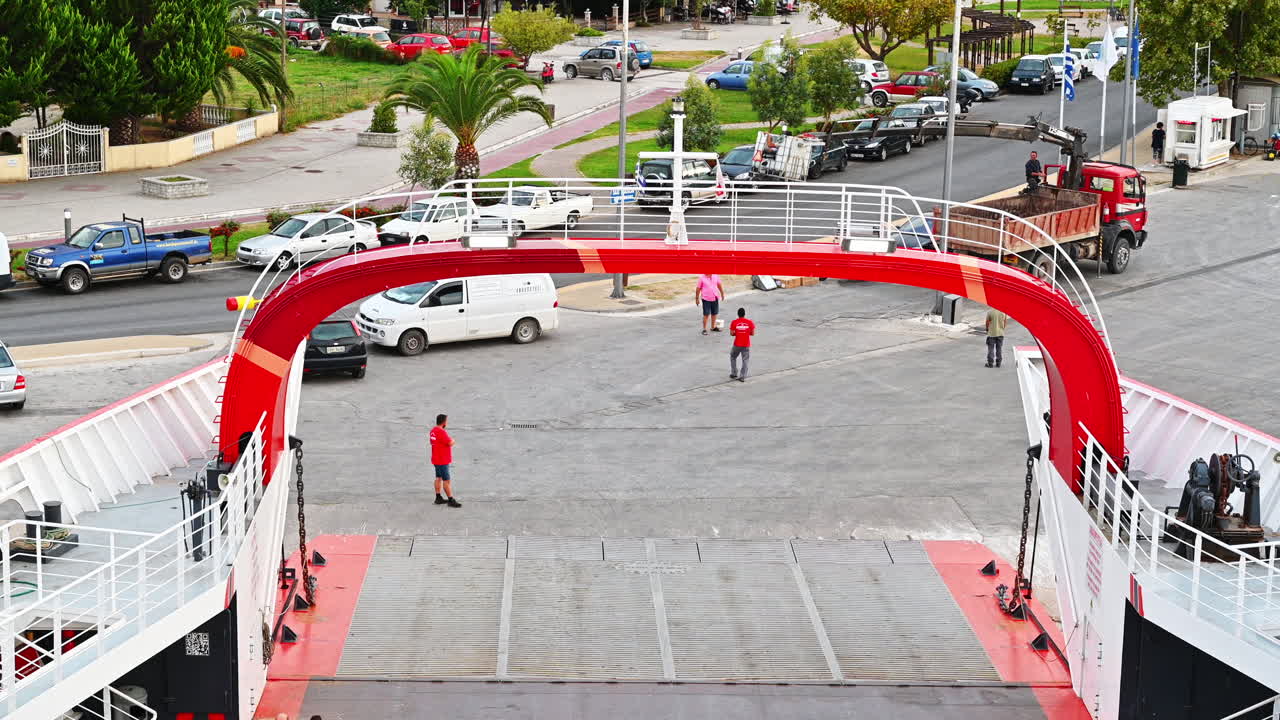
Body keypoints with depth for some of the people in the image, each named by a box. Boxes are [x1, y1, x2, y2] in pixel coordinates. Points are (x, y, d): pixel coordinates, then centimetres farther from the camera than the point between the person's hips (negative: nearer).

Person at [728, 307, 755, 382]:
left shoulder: (734, 322, -7)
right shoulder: (750, 322, -5)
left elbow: (731, 333, -7)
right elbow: (752, 333, -3)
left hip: (737, 344, 0)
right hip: (746, 345, 0)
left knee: (733, 357, 22)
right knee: (745, 360, 7)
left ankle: (734, 374, 21)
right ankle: (742, 377, 3)